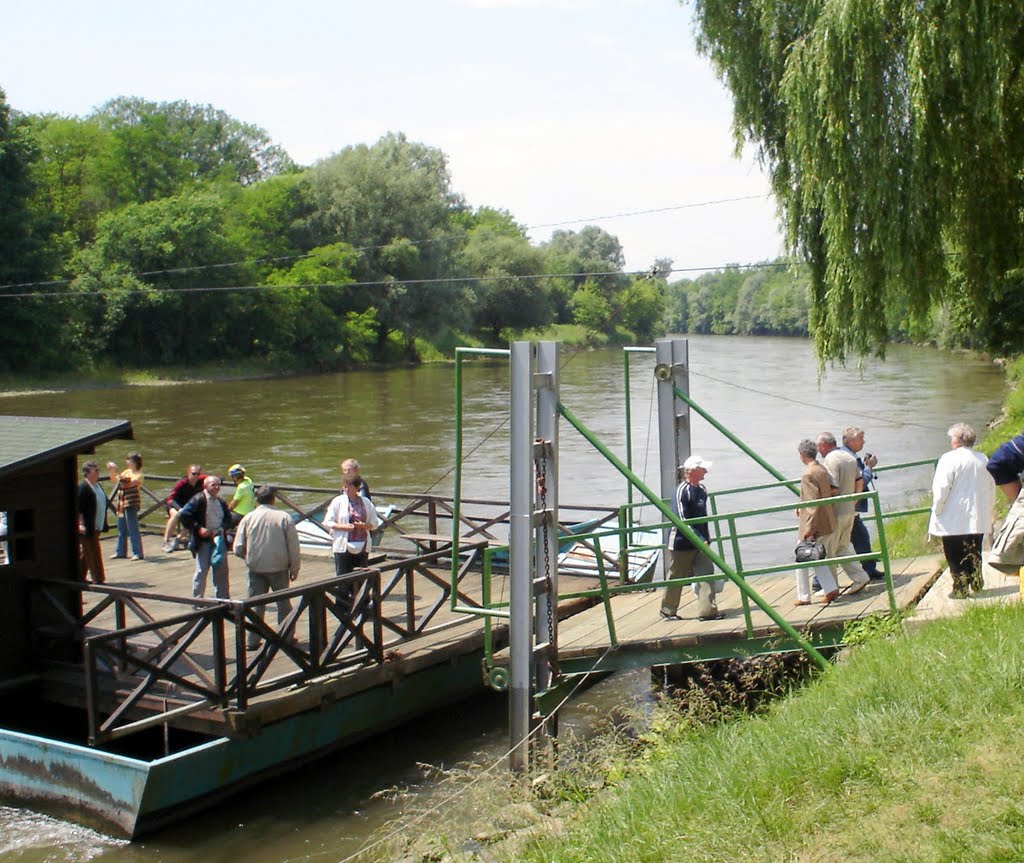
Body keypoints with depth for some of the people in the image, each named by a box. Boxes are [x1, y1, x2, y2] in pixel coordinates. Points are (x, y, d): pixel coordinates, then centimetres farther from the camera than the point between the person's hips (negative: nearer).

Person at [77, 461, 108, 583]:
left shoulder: (98, 486, 14)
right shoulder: (82, 487, -15)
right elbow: (78, 508, -18)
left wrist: (103, 525, 20)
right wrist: (80, 524, -23)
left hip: (96, 527, 9)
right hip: (86, 527, -9)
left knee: (85, 553, 16)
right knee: (93, 554, -5)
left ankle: (80, 577, 24)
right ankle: (98, 579, -2)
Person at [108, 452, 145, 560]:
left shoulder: (139, 475, -7)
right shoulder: (126, 472, 15)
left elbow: (129, 483, -23)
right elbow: (114, 481, 24)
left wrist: (116, 472, -22)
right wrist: (112, 472, 9)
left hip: (131, 504, -8)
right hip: (121, 504, 8)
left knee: (133, 529, -8)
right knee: (121, 529, 15)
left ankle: (138, 553, -5)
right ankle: (121, 552, 25)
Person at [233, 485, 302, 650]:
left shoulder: (248, 518, -4)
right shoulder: (284, 517, -7)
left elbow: (238, 548, -1)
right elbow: (293, 547, -6)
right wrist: (294, 568, 5)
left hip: (256, 568, 1)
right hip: (279, 568, -1)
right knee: (283, 603, 13)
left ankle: (253, 640, 8)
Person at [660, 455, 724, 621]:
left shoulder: (702, 490, 7)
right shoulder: (682, 490, -18)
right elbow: (682, 520, -23)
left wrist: (706, 538, 16)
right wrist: (700, 540, -26)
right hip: (681, 543, -7)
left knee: (707, 576, -2)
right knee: (676, 578, 6)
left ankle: (707, 610, 1)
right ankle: (668, 610, 20)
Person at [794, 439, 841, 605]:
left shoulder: (808, 475, -19)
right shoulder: (823, 470, 9)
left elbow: (814, 502, -23)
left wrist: (810, 527, -22)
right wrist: (803, 508, 22)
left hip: (814, 526, -8)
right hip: (827, 524, 8)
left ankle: (803, 597, 13)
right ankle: (831, 589, 13)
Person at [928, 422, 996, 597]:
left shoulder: (949, 459, -13)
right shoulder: (983, 460, 7)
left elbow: (941, 489, -17)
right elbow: (992, 488, 13)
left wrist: (937, 510, -6)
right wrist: (988, 511, 22)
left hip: (954, 520, -6)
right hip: (978, 518, 6)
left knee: (955, 554, 3)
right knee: (974, 552, 18)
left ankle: (960, 588, 4)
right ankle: (976, 583, 21)